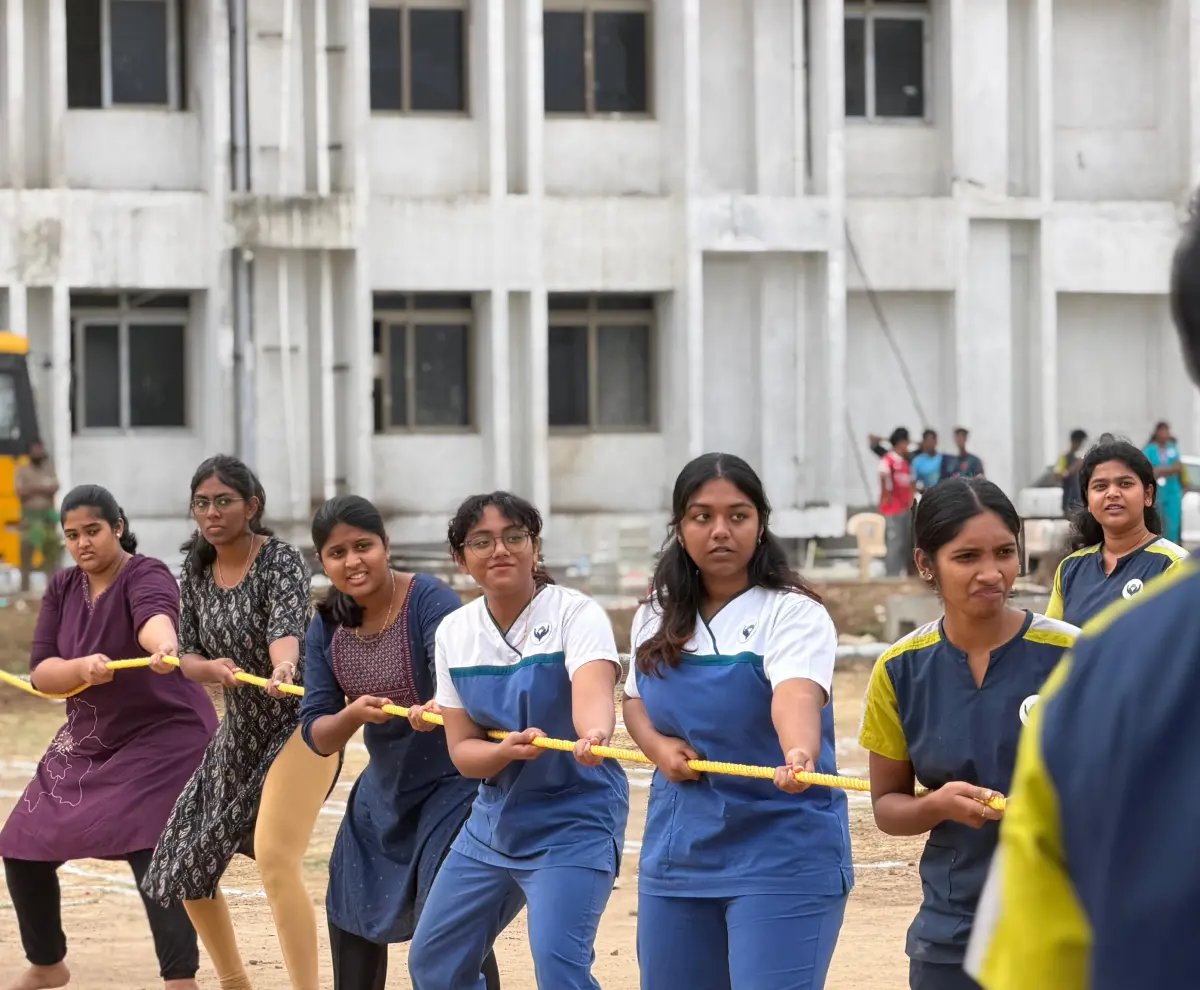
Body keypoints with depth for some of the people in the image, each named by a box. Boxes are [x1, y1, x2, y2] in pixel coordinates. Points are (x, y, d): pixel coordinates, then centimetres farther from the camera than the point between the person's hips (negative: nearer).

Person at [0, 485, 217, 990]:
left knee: (149, 852, -25)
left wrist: (164, 649, -67)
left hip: (163, 736, -7)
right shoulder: (62, 588, 0)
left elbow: (154, 617, -45)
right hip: (88, 740, 7)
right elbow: (41, 673, -9)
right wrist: (81, 668, -30)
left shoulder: (146, 576, -20)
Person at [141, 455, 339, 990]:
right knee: (186, 862, 13)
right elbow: (187, 655, 2)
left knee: (274, 858, -26)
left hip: (300, 721, -8)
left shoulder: (281, 560, -16)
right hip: (239, 730, 8)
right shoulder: (197, 571, 2)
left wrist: (283, 669, -57)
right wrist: (213, 668, -22)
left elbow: (286, 626, -34)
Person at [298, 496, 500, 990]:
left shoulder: (429, 600, -23)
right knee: (351, 911, 21)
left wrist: (437, 708, -59)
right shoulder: (327, 627, -6)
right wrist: (353, 715, -30)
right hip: (385, 785, 7)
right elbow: (317, 736, -8)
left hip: (454, 782, -7)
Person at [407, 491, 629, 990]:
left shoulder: (576, 614, -16)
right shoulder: (454, 631, -1)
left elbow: (592, 692, -36)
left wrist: (594, 733, -60)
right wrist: (507, 751, -25)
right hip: (495, 820, 6)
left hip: (574, 821, -6)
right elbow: (462, 750, -2)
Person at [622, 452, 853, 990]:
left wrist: (800, 754, -53)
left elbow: (796, 693, -32)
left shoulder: (793, 613, -13)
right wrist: (657, 745, -2)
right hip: (677, 851, 6)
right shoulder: (657, 618, 5)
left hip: (782, 853, -6)